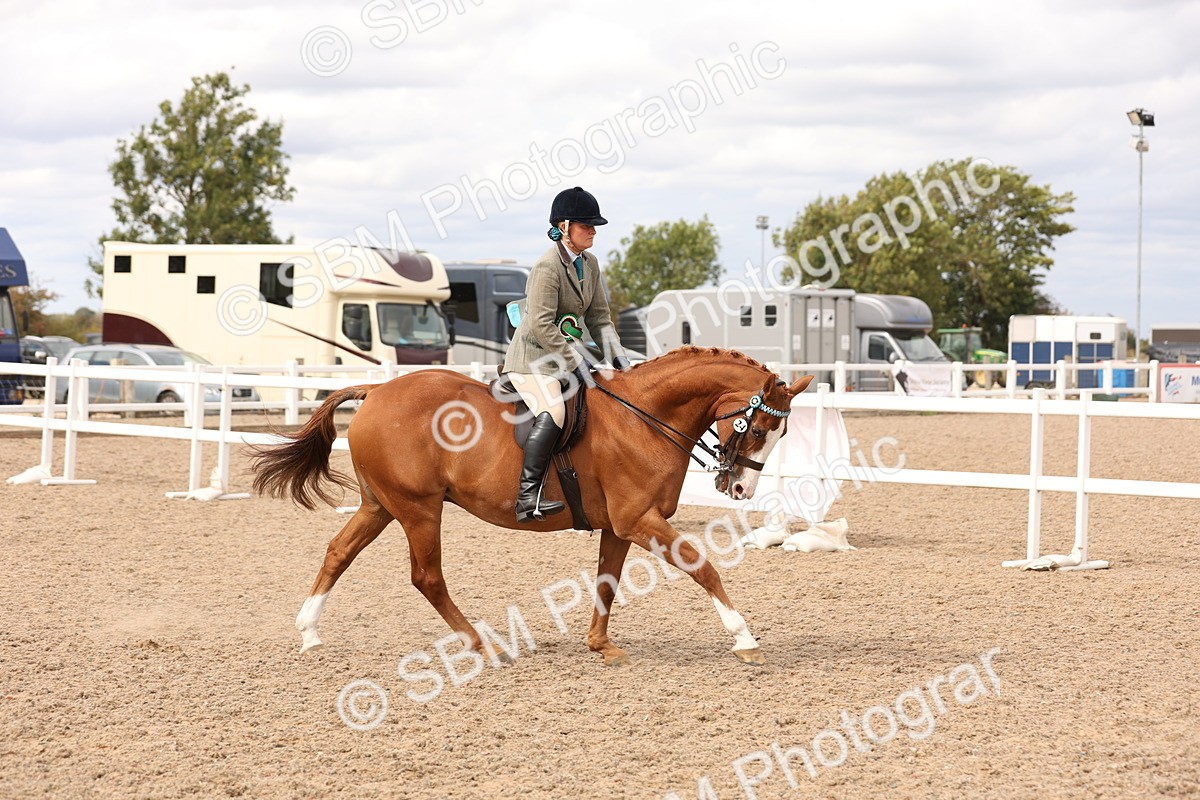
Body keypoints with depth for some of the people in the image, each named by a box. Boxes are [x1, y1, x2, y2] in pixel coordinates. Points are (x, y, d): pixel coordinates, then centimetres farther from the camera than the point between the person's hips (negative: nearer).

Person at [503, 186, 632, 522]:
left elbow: (599, 317, 17)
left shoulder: (590, 264, 11)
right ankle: (528, 497, -37)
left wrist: (617, 355, 4)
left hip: (563, 357, 10)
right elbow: (541, 325, -21)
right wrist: (575, 362, -20)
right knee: (552, 412, -32)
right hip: (533, 357, -10)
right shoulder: (548, 266, -16)